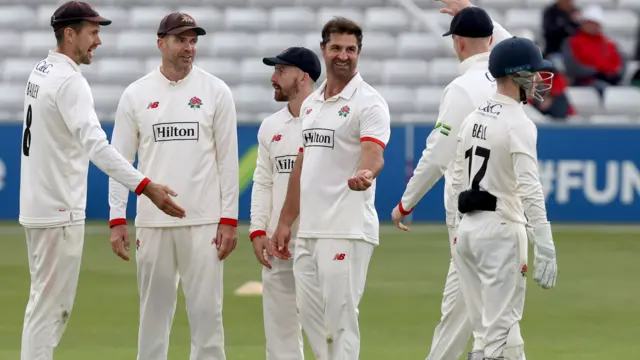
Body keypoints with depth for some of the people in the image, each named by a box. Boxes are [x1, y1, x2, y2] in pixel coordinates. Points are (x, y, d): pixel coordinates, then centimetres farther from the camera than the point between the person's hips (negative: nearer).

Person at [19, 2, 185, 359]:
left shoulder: (41, 73, 12)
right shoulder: (69, 81, -19)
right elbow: (96, 145, -31)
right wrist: (146, 187, -38)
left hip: (40, 206, 10)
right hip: (59, 211, -10)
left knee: (49, 303, 15)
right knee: (50, 306, -6)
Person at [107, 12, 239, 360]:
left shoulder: (216, 92, 2)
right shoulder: (136, 94, 4)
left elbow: (228, 159, 2)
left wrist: (229, 219, -4)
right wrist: (117, 219, -2)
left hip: (204, 222, -1)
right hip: (151, 223, 1)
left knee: (207, 311, -2)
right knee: (154, 310, 6)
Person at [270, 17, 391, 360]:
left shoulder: (368, 102, -7)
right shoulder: (310, 103, 17)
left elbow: (373, 154, -23)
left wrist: (365, 174, -47)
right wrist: (285, 221, 20)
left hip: (347, 229, -8)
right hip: (308, 229, 8)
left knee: (340, 317, -8)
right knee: (311, 316, 11)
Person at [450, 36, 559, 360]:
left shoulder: (473, 118, 13)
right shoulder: (518, 123, -13)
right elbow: (530, 190, -21)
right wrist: (545, 249, -24)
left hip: (467, 228, 8)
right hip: (501, 228, -8)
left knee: (490, 328, 10)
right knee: (500, 332, -7)